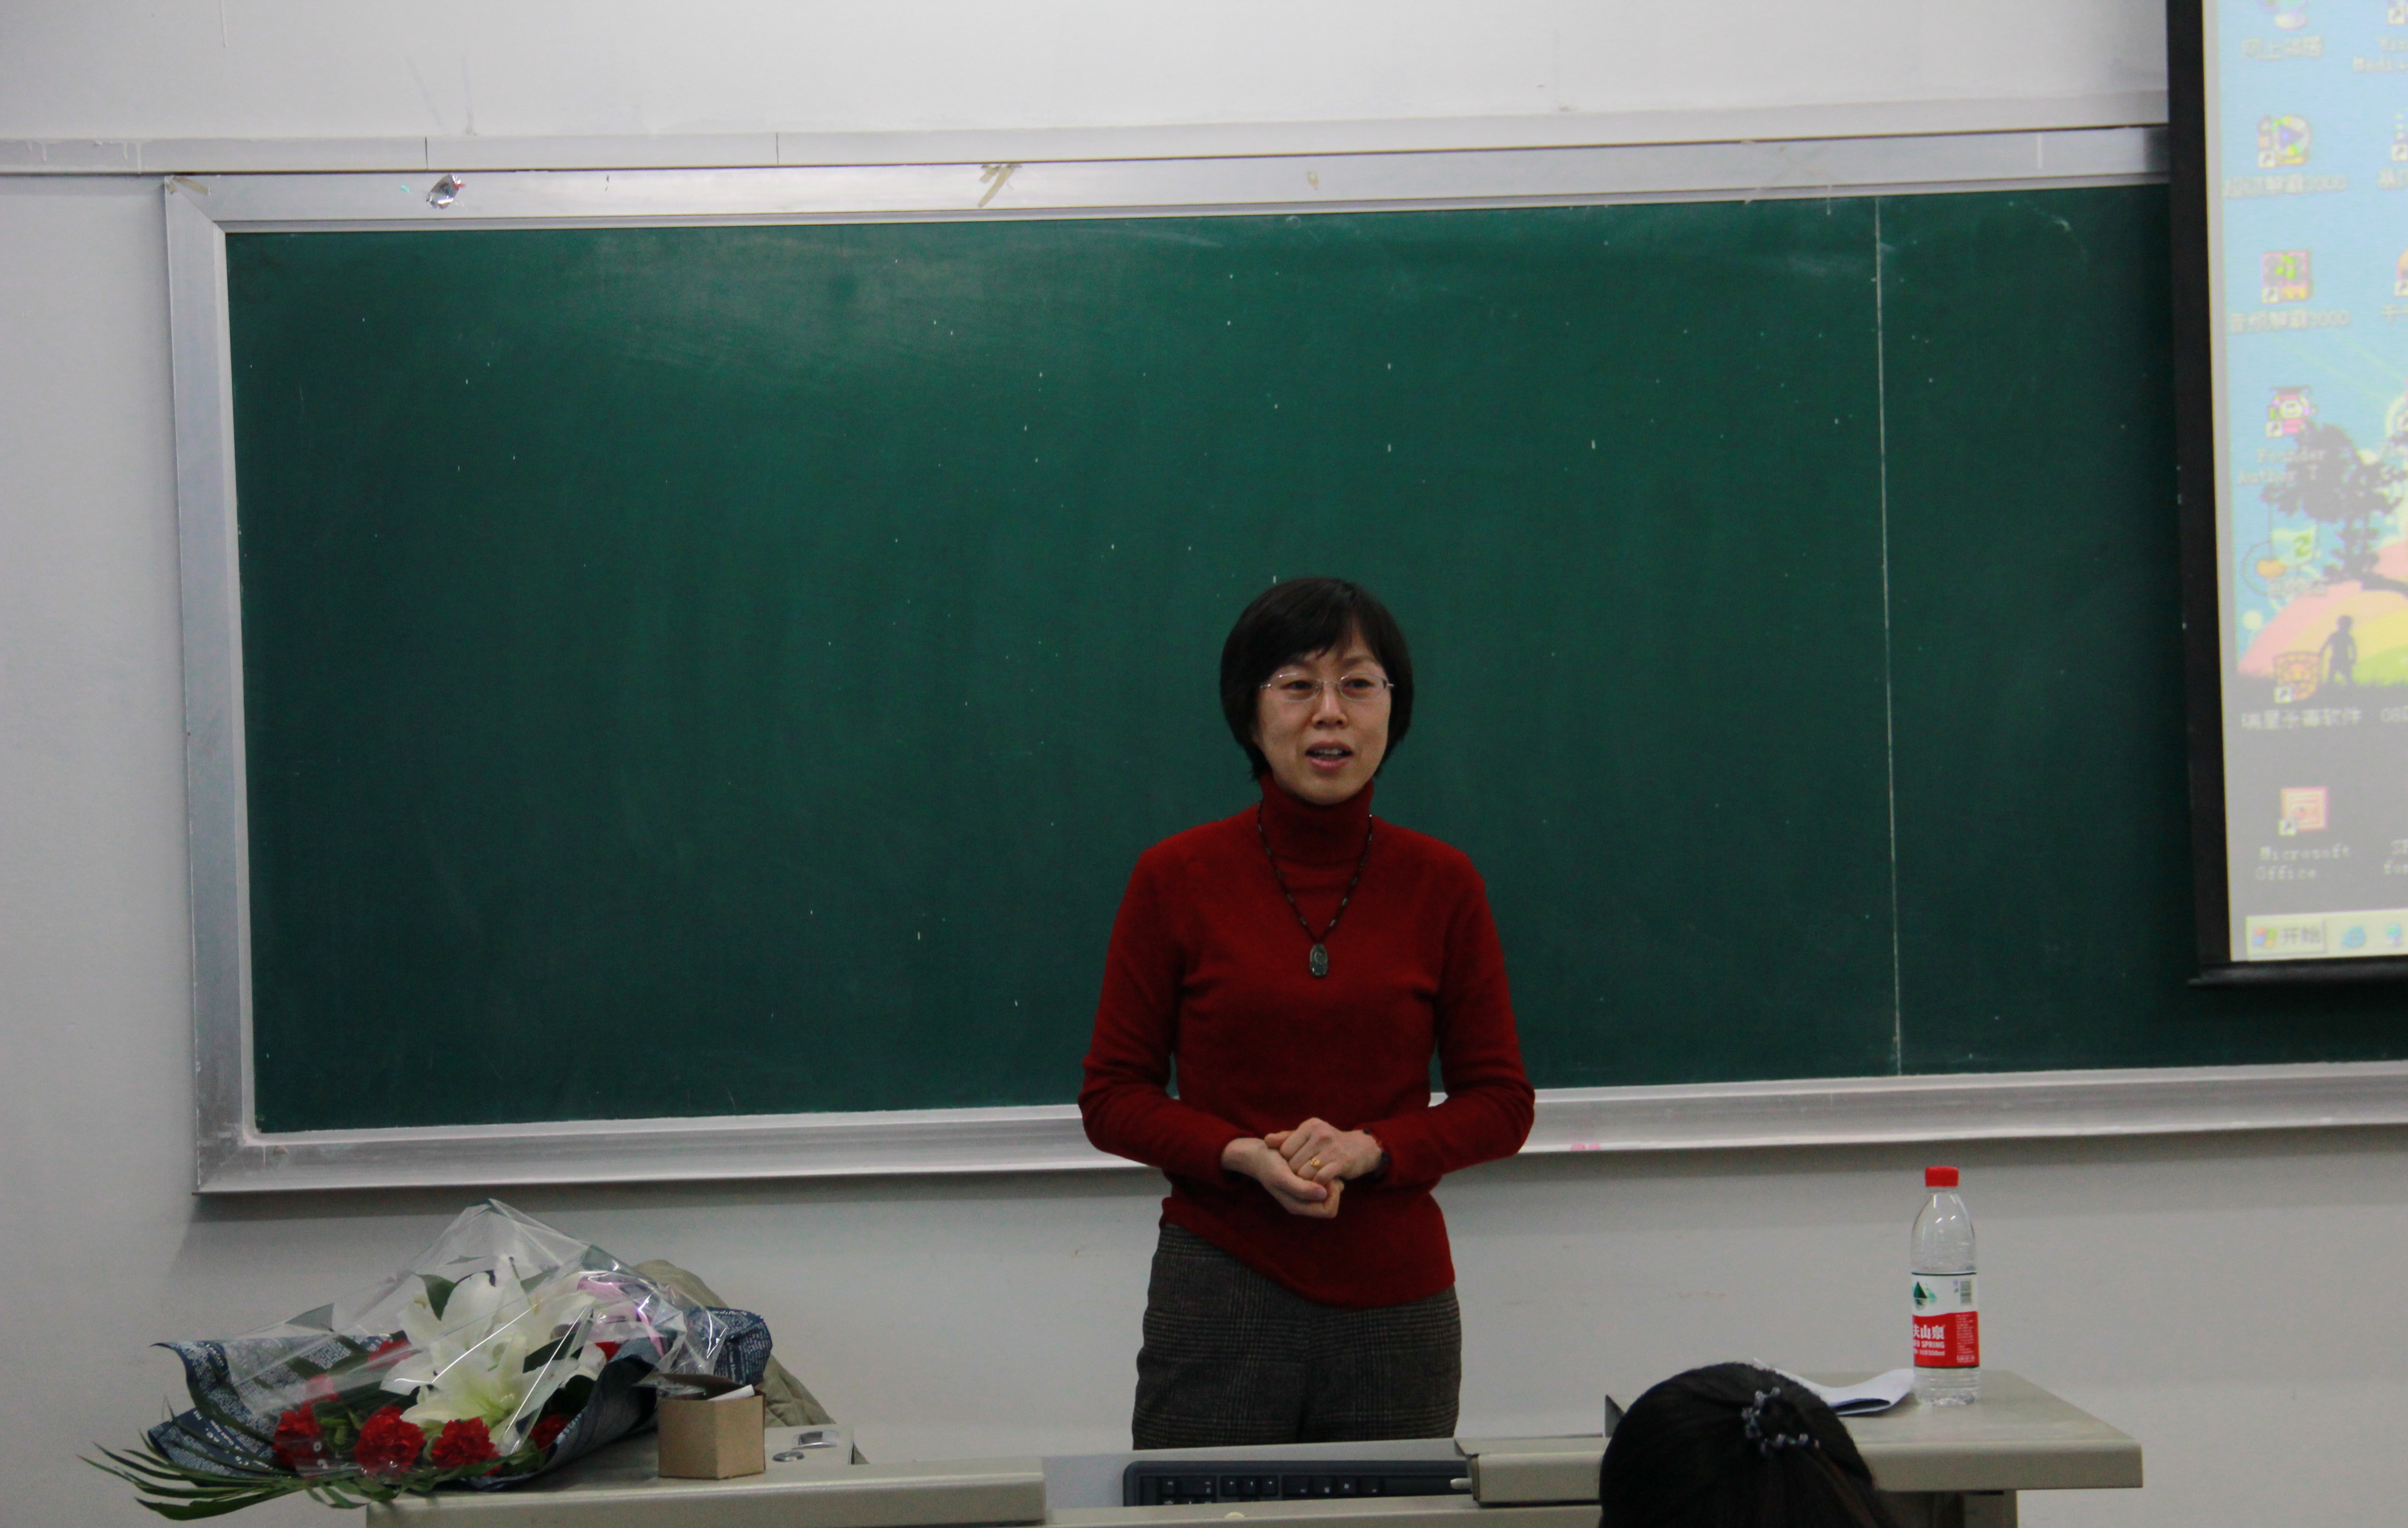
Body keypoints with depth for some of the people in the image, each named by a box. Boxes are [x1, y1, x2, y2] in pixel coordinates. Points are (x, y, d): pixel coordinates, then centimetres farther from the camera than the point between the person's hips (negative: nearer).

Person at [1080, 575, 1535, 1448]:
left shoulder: (1441, 885, 2)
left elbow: (1500, 1103, 6)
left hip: (1394, 1302, 2)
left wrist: (1370, 1149, -12)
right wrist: (1244, 1156, -15)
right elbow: (1113, 1097, 2)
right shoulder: (1176, 878, -2)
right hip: (1220, 1293, -1)